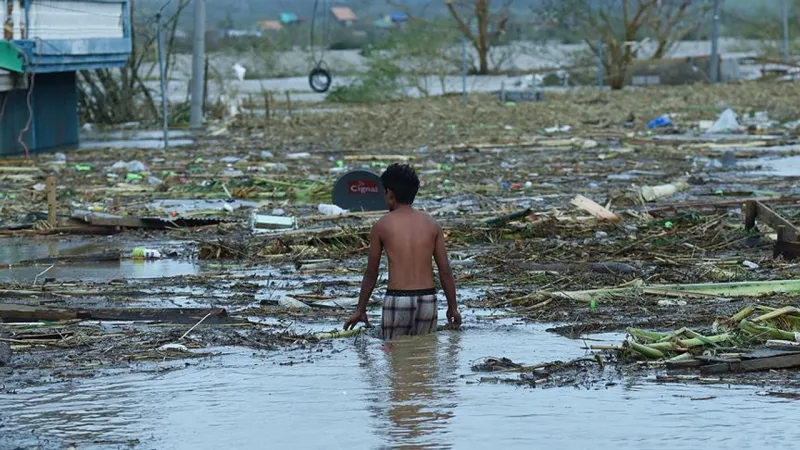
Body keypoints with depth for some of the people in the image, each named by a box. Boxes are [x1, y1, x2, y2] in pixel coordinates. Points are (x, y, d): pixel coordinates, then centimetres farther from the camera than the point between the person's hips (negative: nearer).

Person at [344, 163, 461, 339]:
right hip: (427, 299, 3)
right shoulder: (431, 224, 7)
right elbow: (445, 270, 5)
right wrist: (453, 307, 14)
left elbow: (371, 273, 6)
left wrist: (360, 310, 15)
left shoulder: (381, 226, 1)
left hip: (397, 300, -3)